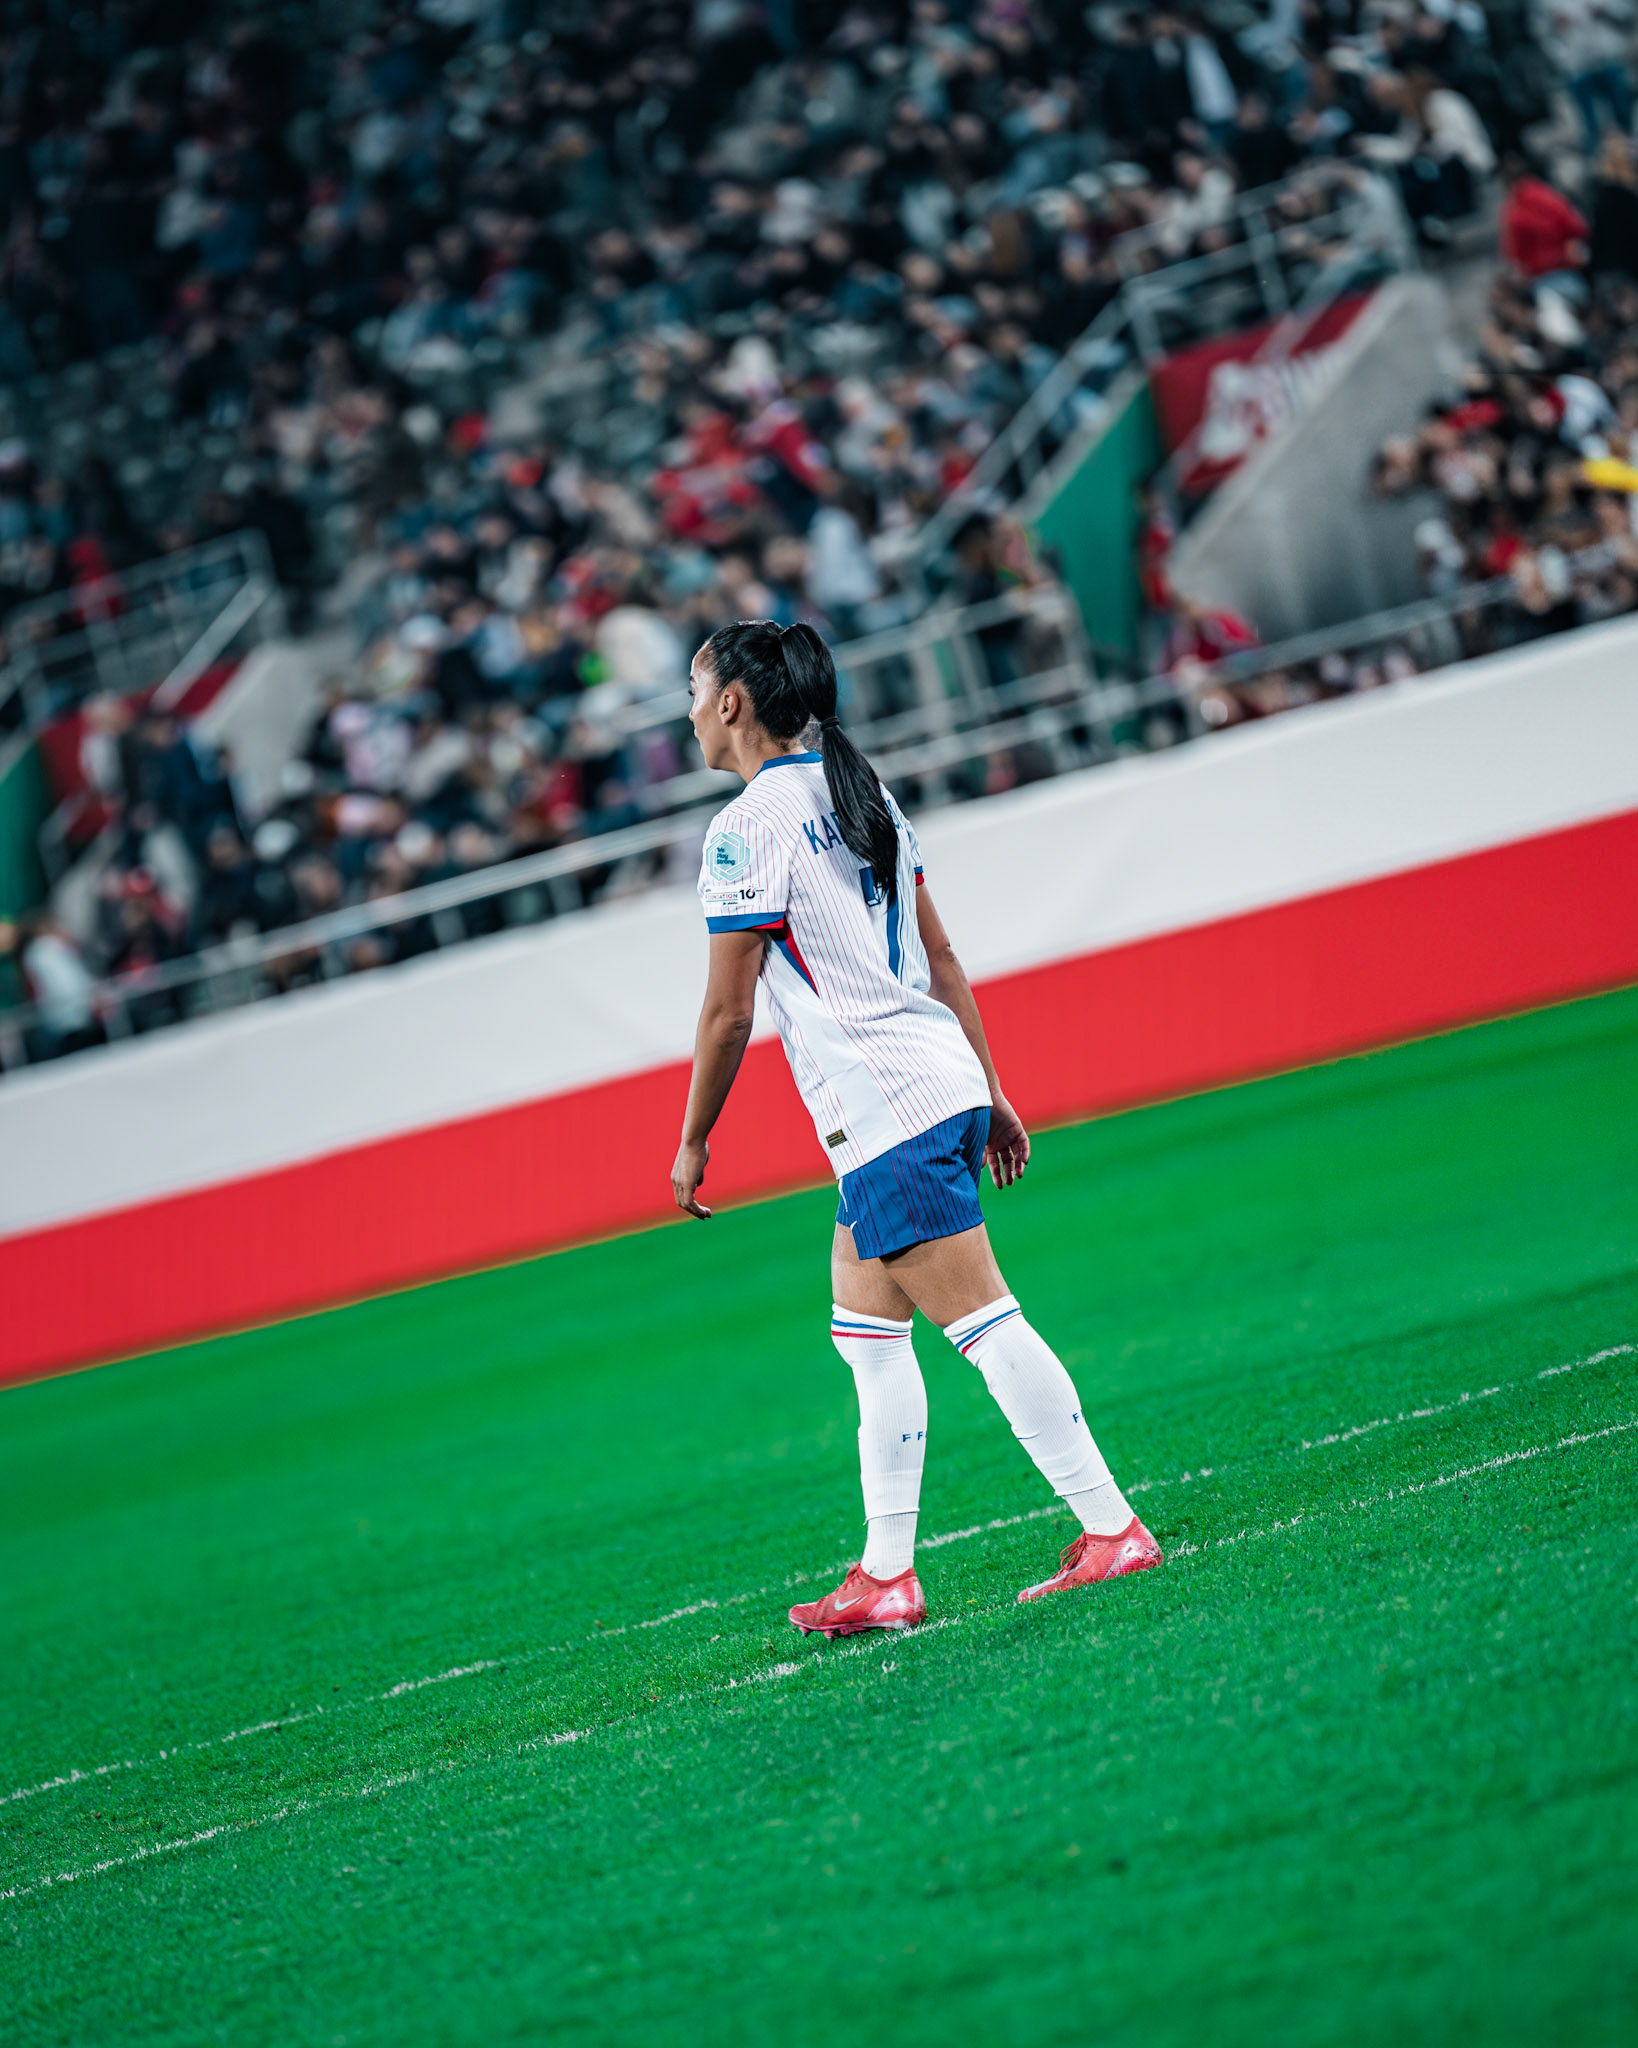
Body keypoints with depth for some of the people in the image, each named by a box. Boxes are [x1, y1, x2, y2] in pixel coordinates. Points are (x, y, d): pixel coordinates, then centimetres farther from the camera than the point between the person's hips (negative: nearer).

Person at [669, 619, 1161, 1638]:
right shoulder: (861, 796, 15)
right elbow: (939, 957, 18)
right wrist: (990, 1092, 22)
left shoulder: (747, 829, -11)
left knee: (983, 1321, -9)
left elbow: (728, 1011, -11)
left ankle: (1112, 1527, -10)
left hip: (884, 1111, -9)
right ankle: (887, 1574, 16)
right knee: (864, 1330, 14)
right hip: (942, 1081, 9)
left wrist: (693, 1143, 0)